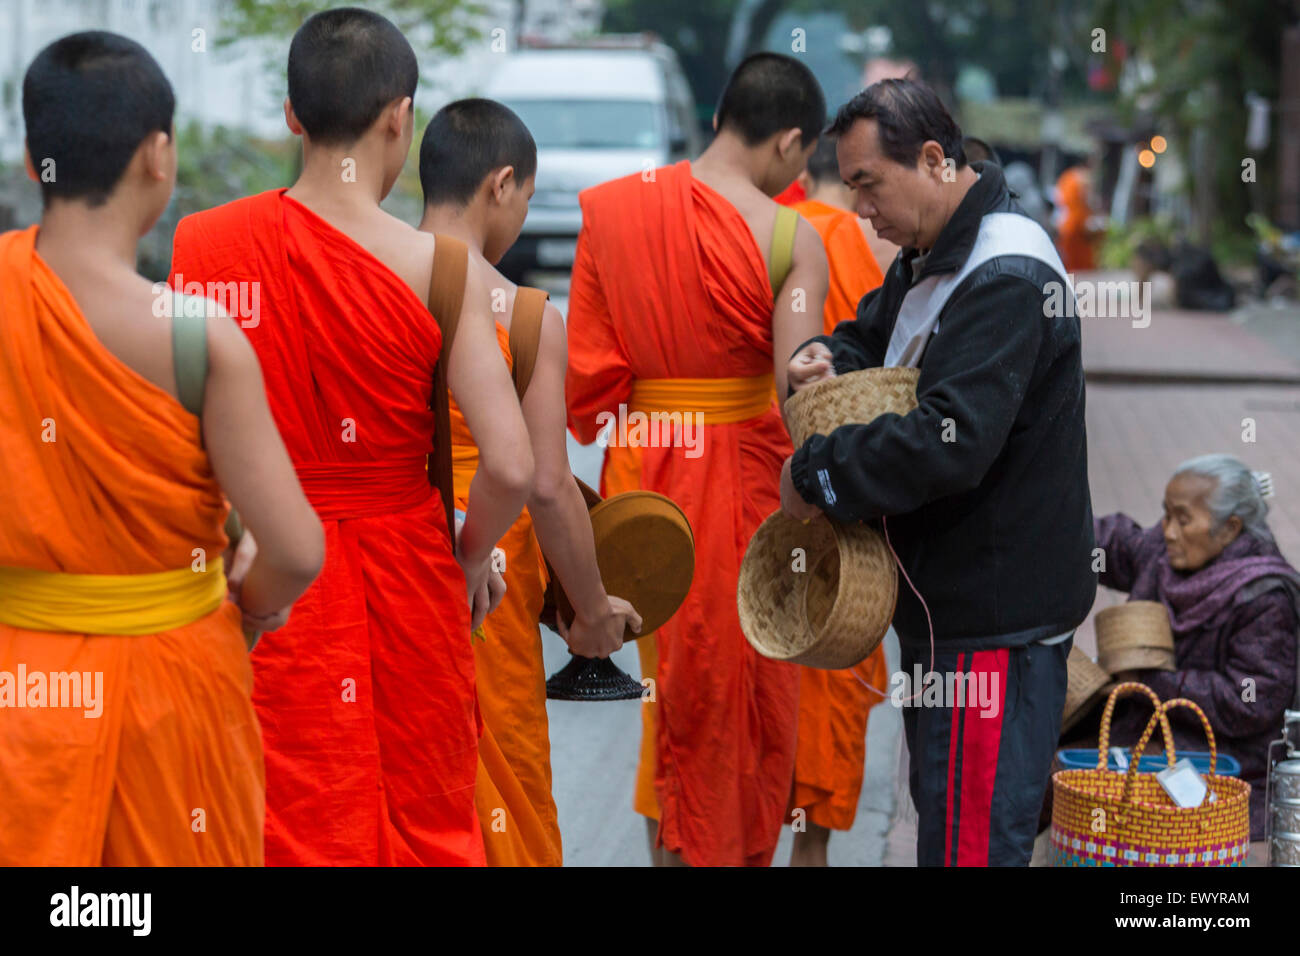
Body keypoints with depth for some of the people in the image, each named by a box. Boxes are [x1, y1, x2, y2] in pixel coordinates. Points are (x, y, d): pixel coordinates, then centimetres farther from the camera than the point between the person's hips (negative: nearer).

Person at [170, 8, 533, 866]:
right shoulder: (442, 269, -14)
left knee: (291, 826, 14)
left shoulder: (199, 242, -7)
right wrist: (473, 557, 0)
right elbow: (510, 467, -19)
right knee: (425, 822, 17)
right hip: (402, 571, -2)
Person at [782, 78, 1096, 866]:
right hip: (951, 597, 11)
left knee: (971, 838, -9)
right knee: (939, 807, 20)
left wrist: (815, 474, -19)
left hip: (997, 617, -11)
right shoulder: (933, 257, 12)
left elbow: (950, 442, -30)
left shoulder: (1006, 279, -21)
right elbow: (872, 333, 27)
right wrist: (826, 361, 2)